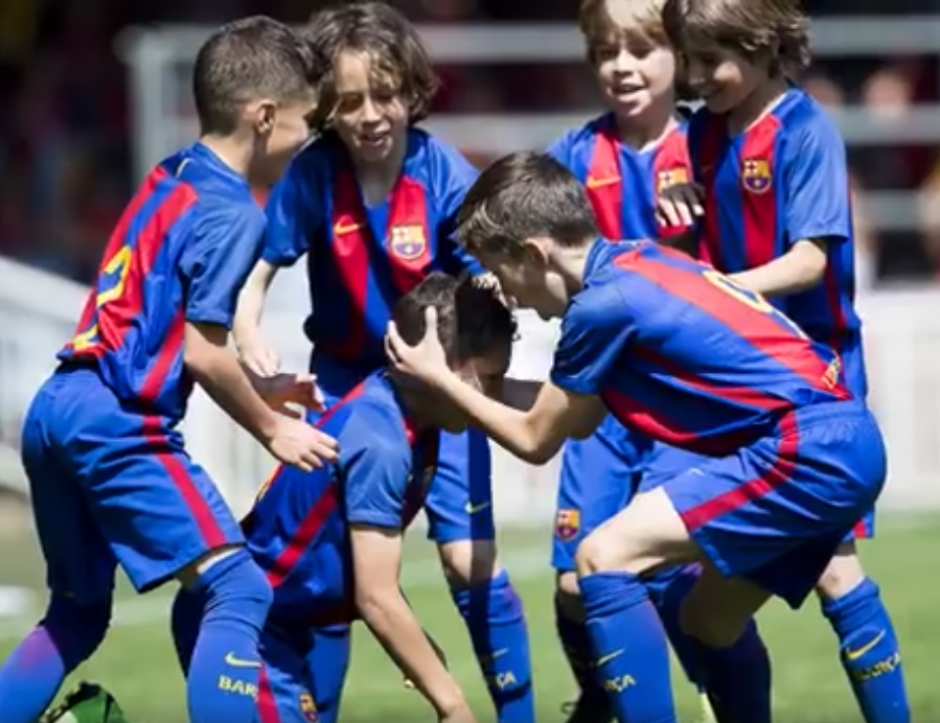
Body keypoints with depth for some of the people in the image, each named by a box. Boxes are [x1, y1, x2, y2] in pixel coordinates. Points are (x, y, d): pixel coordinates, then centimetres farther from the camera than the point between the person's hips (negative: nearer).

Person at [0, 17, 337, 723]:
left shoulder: (169, 179, 15)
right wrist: (272, 429, 0)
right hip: (119, 426, -9)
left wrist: (256, 388, 22)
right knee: (240, 590, -10)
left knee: (78, 611, 21)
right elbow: (202, 351, -14)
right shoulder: (231, 212, -11)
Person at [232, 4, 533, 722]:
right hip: (346, 381, 2)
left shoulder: (447, 175, -20)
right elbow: (256, 270, -16)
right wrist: (249, 336, -36)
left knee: (470, 558, -8)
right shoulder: (313, 173, -16)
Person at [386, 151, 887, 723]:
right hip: (847, 444, 10)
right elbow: (581, 420, 24)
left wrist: (440, 378, 15)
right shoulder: (636, 262, 15)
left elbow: (535, 440, 4)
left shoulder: (603, 304, -11)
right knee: (708, 623, 21)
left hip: (808, 451, -10)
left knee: (604, 557, -10)